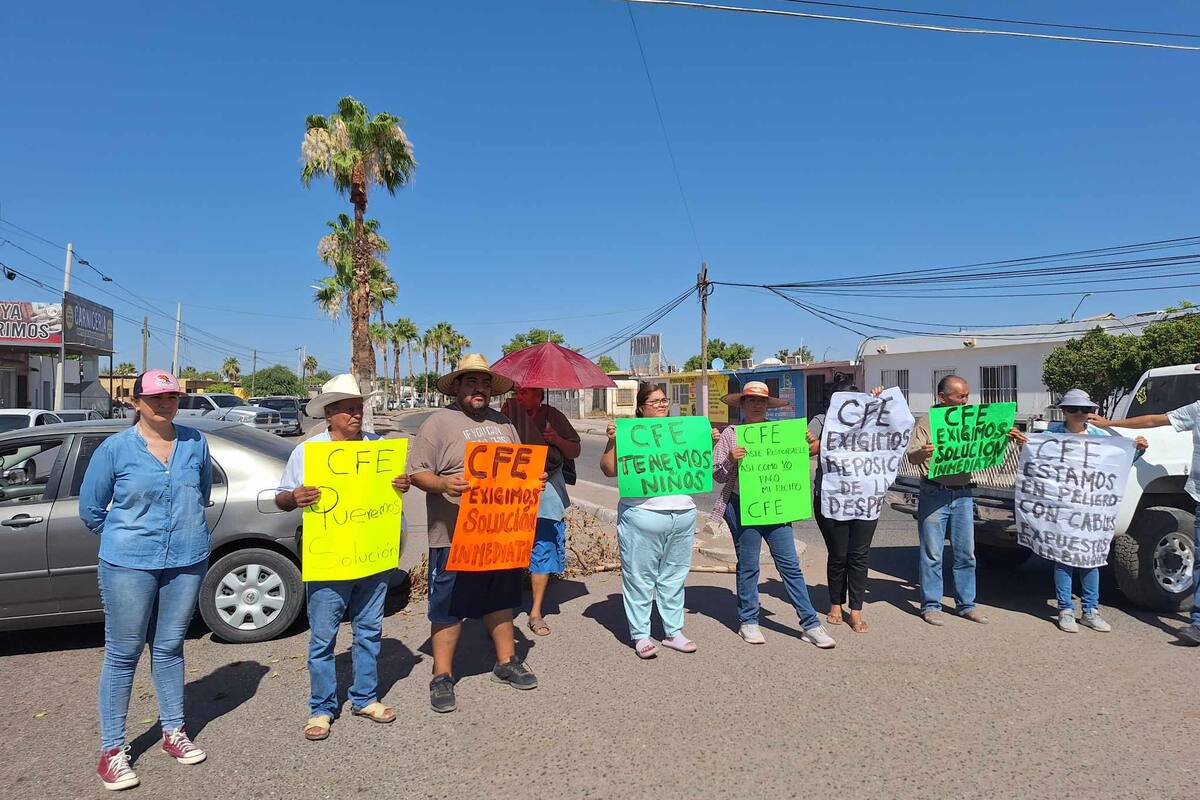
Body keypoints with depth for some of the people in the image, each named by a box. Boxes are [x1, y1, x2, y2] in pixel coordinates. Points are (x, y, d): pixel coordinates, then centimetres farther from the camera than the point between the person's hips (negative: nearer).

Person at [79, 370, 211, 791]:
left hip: (187, 562, 3)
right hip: (128, 566, -2)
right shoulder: (115, 448, -6)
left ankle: (174, 732, 29)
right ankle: (112, 749, 18)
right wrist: (129, 536, 8)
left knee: (169, 649, 15)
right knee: (122, 656, 5)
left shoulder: (195, 442, 2)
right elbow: (91, 510, 4)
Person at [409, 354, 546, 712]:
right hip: (453, 535, -6)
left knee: (501, 600, 17)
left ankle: (506, 662, 32)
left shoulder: (503, 423, 13)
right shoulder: (439, 422, -6)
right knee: (449, 607, 4)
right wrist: (443, 484, -28)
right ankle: (442, 677, 17)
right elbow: (417, 472, -10)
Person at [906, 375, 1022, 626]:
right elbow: (912, 458, -11)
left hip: (963, 495, 5)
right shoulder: (926, 422, -4)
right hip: (934, 494, -4)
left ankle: (966, 604, 23)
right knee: (932, 553, 1)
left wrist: (1006, 438, 1)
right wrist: (923, 453, -33)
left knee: (966, 553, 11)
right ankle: (931, 605, 11)